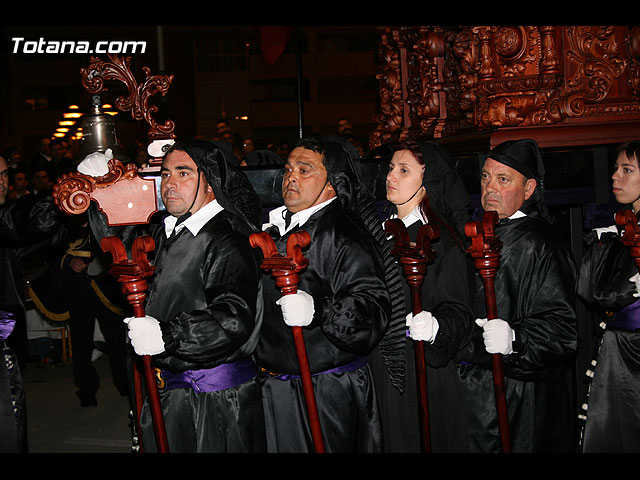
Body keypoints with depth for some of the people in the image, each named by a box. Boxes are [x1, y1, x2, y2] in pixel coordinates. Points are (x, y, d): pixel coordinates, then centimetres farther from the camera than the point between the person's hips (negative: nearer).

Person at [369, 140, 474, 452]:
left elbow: (457, 309, -15)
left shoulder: (440, 239, -11)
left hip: (422, 369, -6)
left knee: (425, 441, 6)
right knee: (393, 440, 16)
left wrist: (434, 327, -35)